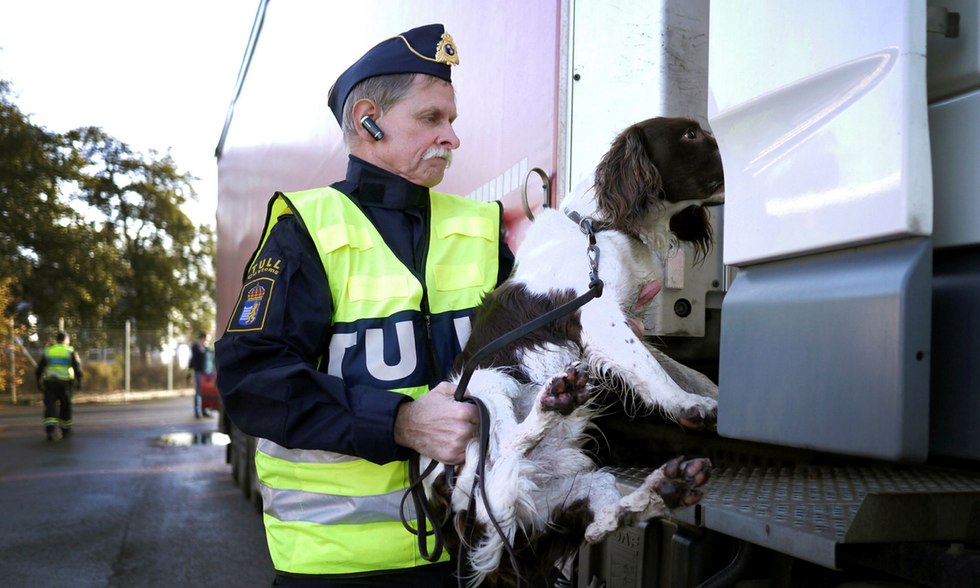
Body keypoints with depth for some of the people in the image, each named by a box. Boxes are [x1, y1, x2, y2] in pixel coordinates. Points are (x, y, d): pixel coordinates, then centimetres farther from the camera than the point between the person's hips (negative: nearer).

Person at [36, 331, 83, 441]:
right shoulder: (70, 352, 2)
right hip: (65, 384, -1)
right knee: (65, 406, 15)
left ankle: (50, 429, -23)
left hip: (49, 383, 1)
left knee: (51, 407, -3)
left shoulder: (47, 352, 9)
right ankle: (65, 429, 25)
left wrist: (39, 383, 19)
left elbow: (38, 370, 7)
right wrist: (79, 382, 5)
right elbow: (77, 368, -6)